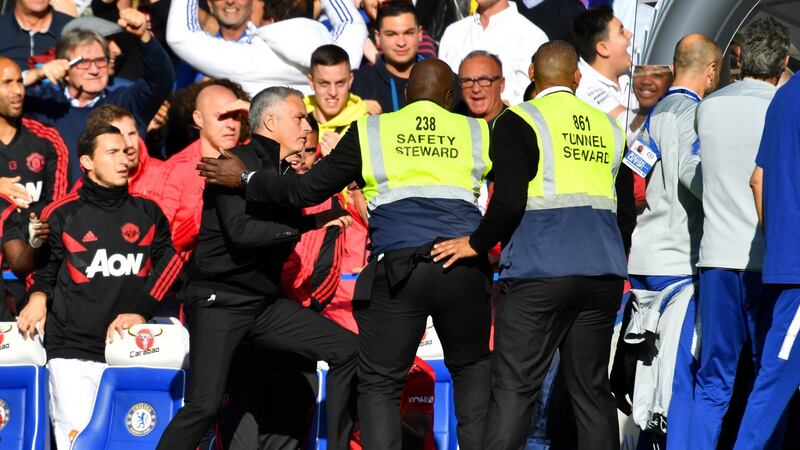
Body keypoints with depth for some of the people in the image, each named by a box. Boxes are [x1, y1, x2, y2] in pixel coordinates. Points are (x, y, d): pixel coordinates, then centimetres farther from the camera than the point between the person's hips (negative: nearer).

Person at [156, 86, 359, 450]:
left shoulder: (286, 175, 15)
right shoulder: (239, 163, -10)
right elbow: (241, 231, -23)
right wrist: (311, 223, -19)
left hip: (265, 303, 8)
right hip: (219, 300, -8)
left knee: (348, 351, -2)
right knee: (204, 405, -19)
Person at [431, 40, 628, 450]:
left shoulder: (518, 122, -3)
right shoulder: (608, 127, 13)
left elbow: (509, 202, -12)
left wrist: (476, 243, 1)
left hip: (540, 270, -5)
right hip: (603, 273, 5)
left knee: (513, 389, -5)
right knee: (591, 389, 10)